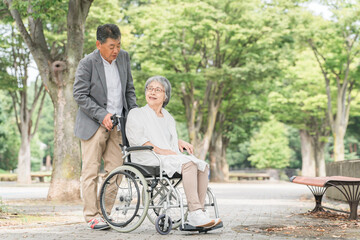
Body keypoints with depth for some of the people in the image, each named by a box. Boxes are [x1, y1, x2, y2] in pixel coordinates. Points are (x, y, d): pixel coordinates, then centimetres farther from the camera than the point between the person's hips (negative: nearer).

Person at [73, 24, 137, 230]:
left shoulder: (124, 58, 5)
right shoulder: (87, 63, -11)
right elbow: (80, 95, -12)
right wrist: (102, 115, -19)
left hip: (117, 123, 5)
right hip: (94, 125, -5)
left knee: (116, 170, 3)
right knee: (91, 171, -3)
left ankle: (105, 212, 13)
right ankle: (92, 216, 4)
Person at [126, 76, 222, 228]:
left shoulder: (168, 117, 27)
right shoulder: (136, 114, 8)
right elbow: (136, 139, -7)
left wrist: (180, 142, 7)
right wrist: (160, 150, -18)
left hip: (170, 157, 7)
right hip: (149, 160, -6)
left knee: (203, 166, -21)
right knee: (188, 164, -32)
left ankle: (196, 215, -29)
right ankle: (195, 212, -39)